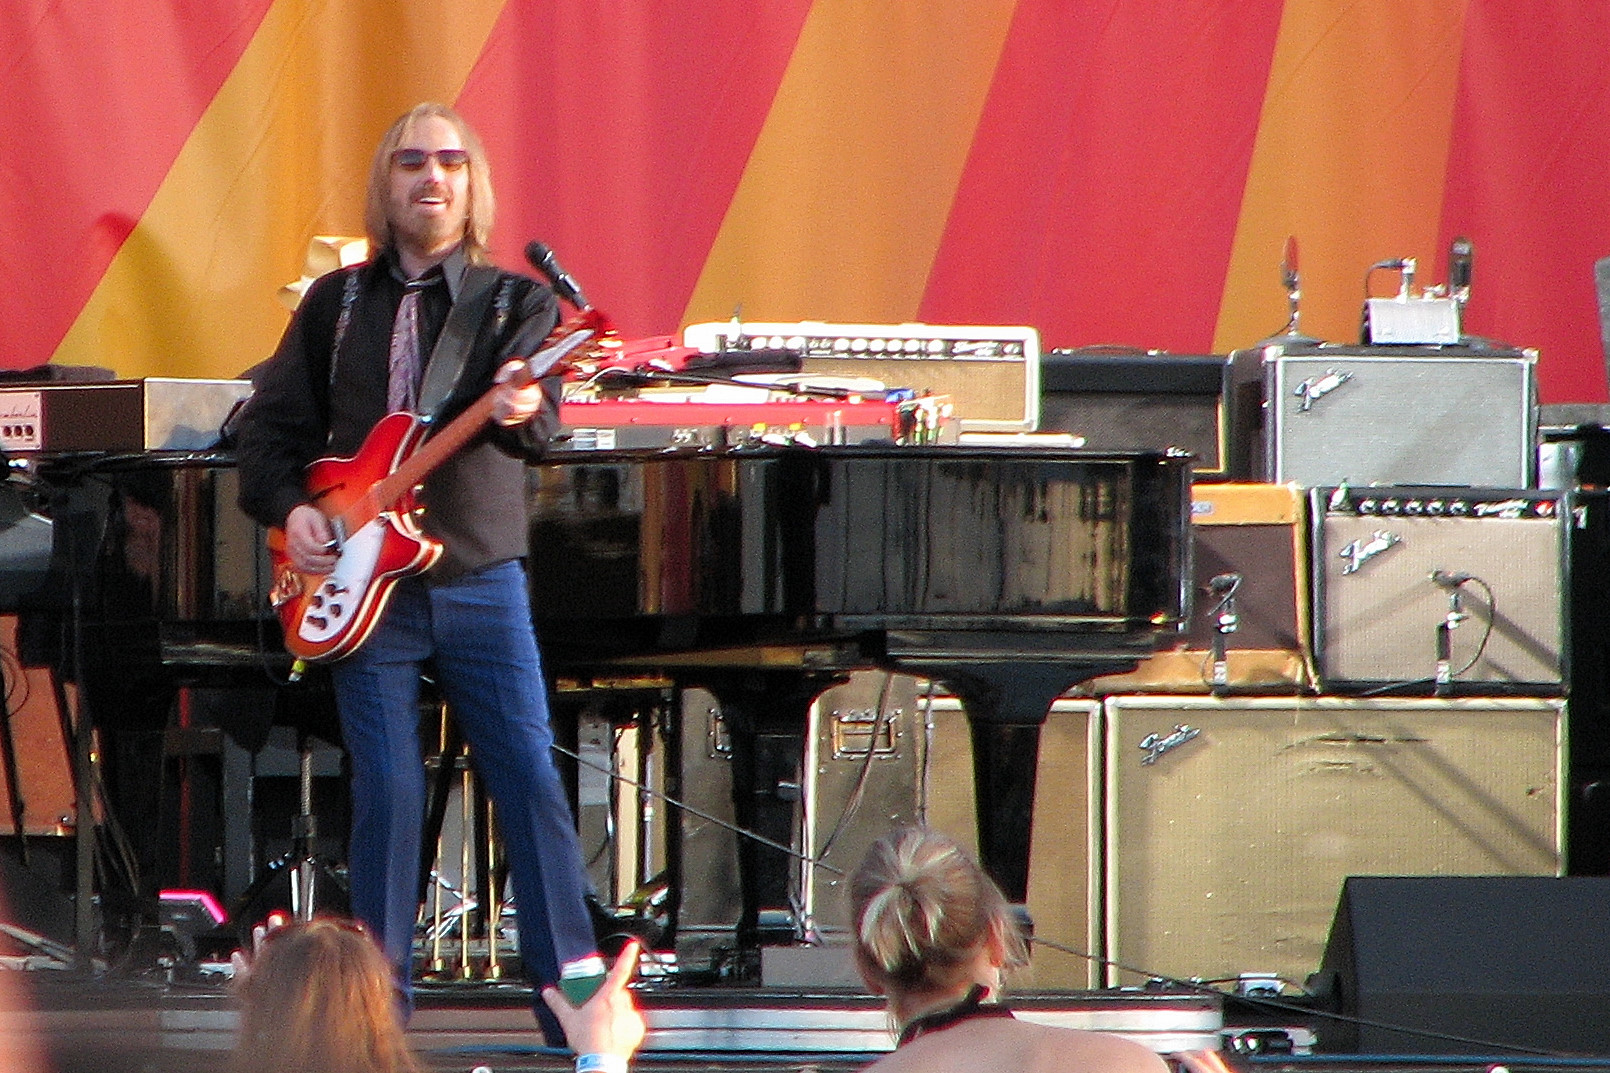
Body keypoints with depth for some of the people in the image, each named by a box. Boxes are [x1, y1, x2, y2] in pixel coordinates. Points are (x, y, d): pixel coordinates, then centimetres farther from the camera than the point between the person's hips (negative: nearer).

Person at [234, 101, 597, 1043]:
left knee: (530, 778, -5)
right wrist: (290, 508, -6)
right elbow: (270, 427, 12)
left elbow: (539, 417, -13)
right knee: (387, 793, -1)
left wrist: (521, 413, -37)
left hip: (480, 576, -1)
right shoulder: (337, 303, 10)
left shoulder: (516, 301, 4)